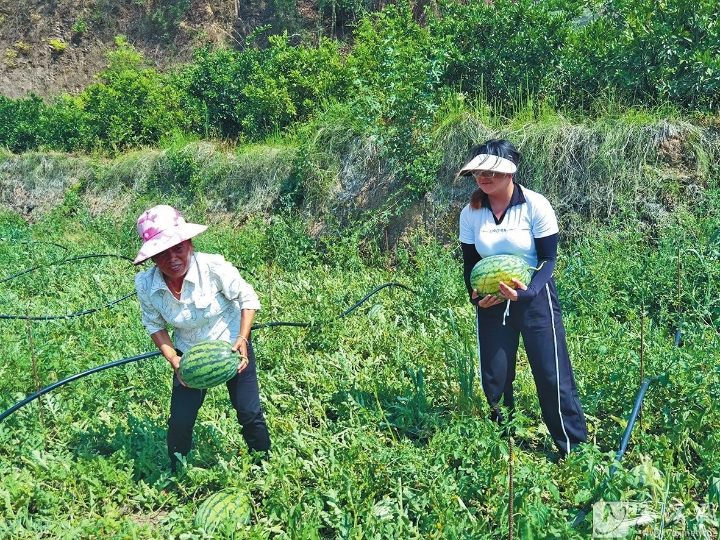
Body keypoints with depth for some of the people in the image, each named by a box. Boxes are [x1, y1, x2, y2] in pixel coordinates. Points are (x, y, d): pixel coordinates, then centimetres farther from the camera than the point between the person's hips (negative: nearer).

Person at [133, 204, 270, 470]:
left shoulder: (213, 267, -31)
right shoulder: (146, 284, -22)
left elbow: (248, 298, -15)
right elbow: (155, 326, -4)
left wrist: (242, 339, -26)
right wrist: (173, 360, -18)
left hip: (232, 346, -2)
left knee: (250, 414, 0)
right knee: (179, 423, 2)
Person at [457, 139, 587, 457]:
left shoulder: (535, 206, -14)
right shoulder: (470, 213, -4)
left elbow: (548, 260, -11)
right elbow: (470, 263, 3)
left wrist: (527, 292, -28)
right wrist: (475, 295, -15)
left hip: (535, 297, -3)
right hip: (491, 302, 3)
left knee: (552, 376, -2)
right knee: (493, 380, 8)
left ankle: (573, 450, 15)